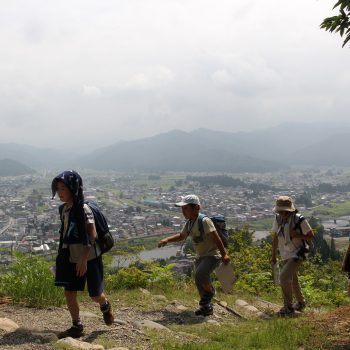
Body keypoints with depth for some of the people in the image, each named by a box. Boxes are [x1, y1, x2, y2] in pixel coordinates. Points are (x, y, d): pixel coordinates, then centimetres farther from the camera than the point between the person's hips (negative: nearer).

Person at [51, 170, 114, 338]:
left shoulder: (83, 209, -18)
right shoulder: (63, 209, 4)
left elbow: (92, 236, -19)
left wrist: (83, 259, -21)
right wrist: (62, 254, 16)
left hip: (89, 258, -6)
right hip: (71, 259, 6)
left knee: (95, 295, 3)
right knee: (69, 293, 3)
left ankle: (105, 306, 37)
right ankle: (76, 327, 17)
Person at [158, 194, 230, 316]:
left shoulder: (204, 221, -22)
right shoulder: (189, 223, 5)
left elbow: (216, 237, -23)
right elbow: (182, 236, 21)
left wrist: (224, 254, -24)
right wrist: (167, 240, 7)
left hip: (212, 255, -9)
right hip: (201, 256, 9)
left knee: (200, 275, -28)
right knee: (200, 283, 12)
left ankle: (210, 291, 2)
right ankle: (207, 307, 28)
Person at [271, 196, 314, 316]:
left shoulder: (299, 220, -20)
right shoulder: (278, 219, -5)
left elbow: (311, 236, -10)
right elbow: (275, 237, 7)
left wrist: (297, 235, -26)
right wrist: (274, 255, 11)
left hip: (297, 253, -7)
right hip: (286, 255, 7)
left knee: (284, 276, -21)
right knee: (292, 279, 20)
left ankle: (288, 307, -11)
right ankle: (300, 303, 43)